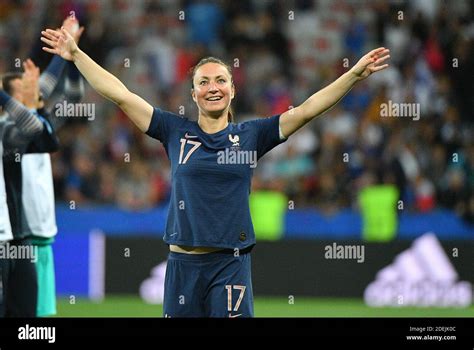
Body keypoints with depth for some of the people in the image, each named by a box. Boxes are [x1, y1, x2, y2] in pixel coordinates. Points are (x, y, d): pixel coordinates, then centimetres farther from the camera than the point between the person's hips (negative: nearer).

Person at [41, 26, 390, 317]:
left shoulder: (250, 135, 5)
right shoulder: (176, 132, 6)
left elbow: (308, 109, 1)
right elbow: (121, 94, 4)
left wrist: (356, 74, -6)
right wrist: (76, 55, 2)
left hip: (231, 264, -1)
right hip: (183, 262, 1)